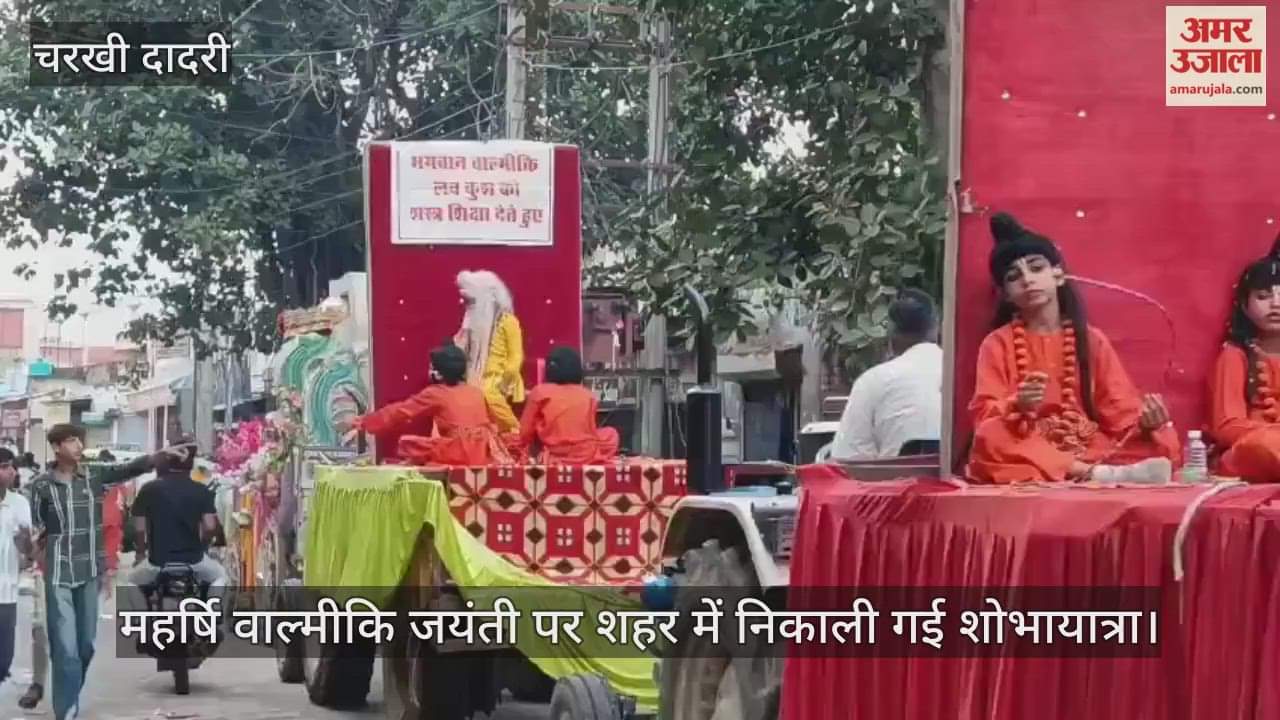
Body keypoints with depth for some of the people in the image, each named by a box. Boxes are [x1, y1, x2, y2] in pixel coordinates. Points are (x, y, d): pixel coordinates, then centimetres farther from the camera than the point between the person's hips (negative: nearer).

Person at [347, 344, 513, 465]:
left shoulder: (435, 394, 5)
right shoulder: (477, 392, 19)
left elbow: (399, 412, 10)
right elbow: (492, 422, 27)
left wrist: (361, 425, 17)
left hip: (459, 455, -6)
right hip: (486, 455, 6)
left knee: (407, 444, 2)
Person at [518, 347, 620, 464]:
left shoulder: (540, 392, 1)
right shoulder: (588, 395, 6)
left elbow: (525, 433, 2)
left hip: (555, 459, 0)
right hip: (588, 457, 0)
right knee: (610, 434, 29)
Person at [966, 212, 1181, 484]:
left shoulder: (1091, 339, 11)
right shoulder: (998, 343, 6)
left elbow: (1120, 408, 6)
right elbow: (985, 417, -4)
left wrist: (1144, 422, -18)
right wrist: (1018, 406, -26)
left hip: (1088, 448, 2)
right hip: (1026, 453, -2)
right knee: (990, 439, -37)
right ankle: (1098, 473, -41)